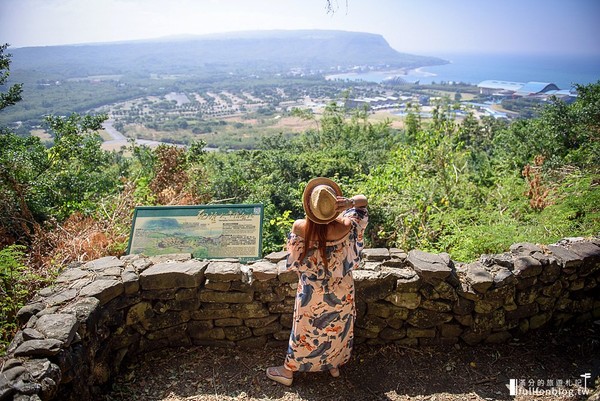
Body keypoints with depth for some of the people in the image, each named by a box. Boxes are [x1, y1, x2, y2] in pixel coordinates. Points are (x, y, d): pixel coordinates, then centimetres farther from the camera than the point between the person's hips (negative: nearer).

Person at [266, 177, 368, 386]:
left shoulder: (300, 227, -25)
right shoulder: (343, 227, -24)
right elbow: (363, 200, -10)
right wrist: (350, 202, -31)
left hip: (312, 292, -1)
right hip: (340, 291, 1)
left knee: (305, 330, 18)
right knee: (337, 327, 24)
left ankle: (288, 371, 36)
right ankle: (334, 365, 46)